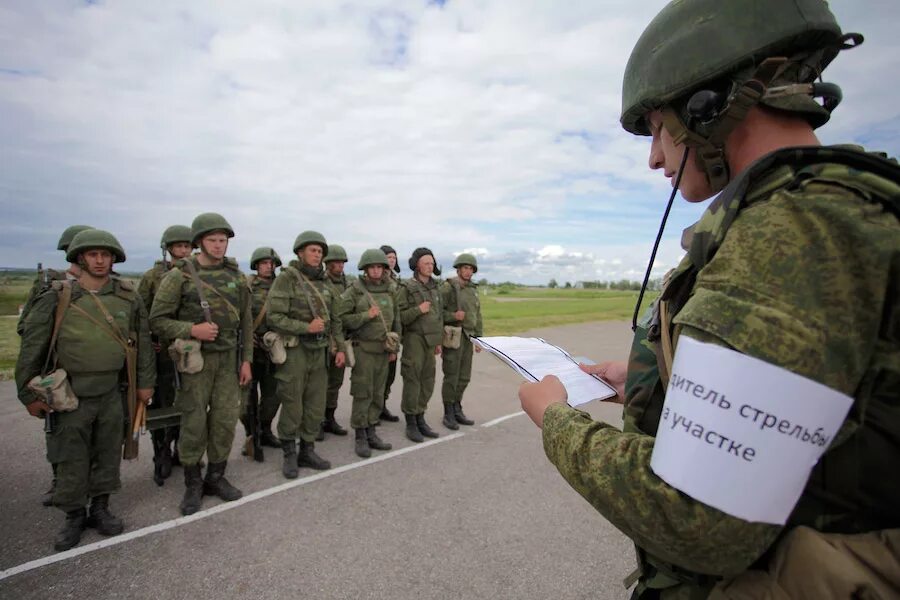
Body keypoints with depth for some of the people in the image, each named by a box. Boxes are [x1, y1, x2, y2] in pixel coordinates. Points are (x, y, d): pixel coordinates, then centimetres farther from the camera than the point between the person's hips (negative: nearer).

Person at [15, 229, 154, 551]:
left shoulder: (128, 296, -1)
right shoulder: (56, 298, -6)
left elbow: (143, 341, 5)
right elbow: (32, 348, -1)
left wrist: (145, 382, 6)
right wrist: (29, 394, 0)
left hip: (111, 394, 2)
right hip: (71, 396, -1)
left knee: (108, 454, 12)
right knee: (71, 460, 9)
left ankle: (100, 509, 31)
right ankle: (74, 516, 28)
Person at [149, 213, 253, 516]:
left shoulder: (236, 276, 5)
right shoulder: (180, 275, -6)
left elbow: (246, 321, 9)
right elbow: (158, 320, -5)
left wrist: (246, 359, 5)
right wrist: (191, 329, -21)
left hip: (229, 357, 3)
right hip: (197, 358, -3)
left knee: (225, 420, 6)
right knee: (194, 422, 3)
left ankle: (216, 477, 24)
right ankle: (193, 484, 21)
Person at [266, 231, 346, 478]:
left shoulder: (325, 283, 11)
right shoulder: (286, 278, -7)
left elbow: (335, 319, 15)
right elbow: (274, 317, -13)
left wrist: (340, 347, 10)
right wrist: (306, 327, -19)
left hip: (318, 351, 6)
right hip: (294, 350, -5)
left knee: (316, 406, 10)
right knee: (292, 406, 4)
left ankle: (307, 451, 26)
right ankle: (289, 455, 22)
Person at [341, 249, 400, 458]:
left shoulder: (389, 291, 8)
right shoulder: (354, 291, -5)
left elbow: (396, 320, 13)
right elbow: (342, 318, -9)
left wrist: (395, 348, 10)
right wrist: (366, 316, -19)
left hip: (383, 350, 5)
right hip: (363, 348, -4)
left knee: (378, 394, 10)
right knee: (363, 394, -1)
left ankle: (371, 433, 22)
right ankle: (360, 437, 11)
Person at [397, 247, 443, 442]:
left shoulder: (434, 287, 11)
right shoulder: (406, 288, -8)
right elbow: (398, 317, -12)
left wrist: (439, 341, 17)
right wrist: (418, 310, -22)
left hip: (430, 340, 6)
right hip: (414, 339, -6)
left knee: (428, 381, 10)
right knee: (412, 381, 0)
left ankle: (420, 420, 23)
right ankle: (411, 424, 12)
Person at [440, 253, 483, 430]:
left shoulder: (473, 290, 13)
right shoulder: (447, 287, -8)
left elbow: (477, 316, 16)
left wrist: (479, 338, 13)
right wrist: (453, 316, -24)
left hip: (467, 337, 7)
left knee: (464, 377, 11)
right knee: (451, 377, -2)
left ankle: (457, 410, 24)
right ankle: (448, 414, 11)